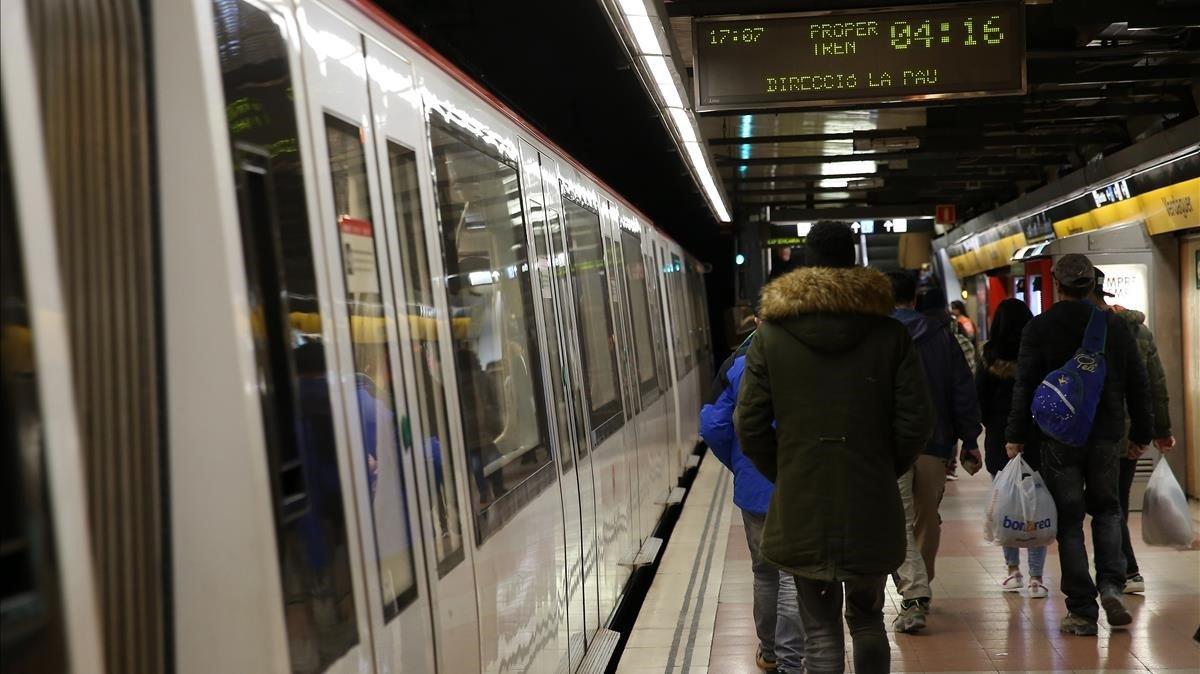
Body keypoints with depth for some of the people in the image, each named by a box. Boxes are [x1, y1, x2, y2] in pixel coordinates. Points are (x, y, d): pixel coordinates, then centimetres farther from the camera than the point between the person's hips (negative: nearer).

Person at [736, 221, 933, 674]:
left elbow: (750, 425, -5)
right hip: (872, 506, 1)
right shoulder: (890, 334, -3)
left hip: (801, 506, -1)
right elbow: (916, 422, -5)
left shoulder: (770, 334, -3)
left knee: (820, 631, 8)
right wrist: (883, 471, 10)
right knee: (867, 620, 20)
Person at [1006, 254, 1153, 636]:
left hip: (1059, 438, -3)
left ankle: (1082, 611, 5)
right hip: (1106, 436, 3)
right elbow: (1138, 385, 8)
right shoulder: (1115, 326, 4)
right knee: (1106, 509, 20)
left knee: (1069, 521, 4)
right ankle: (1111, 586, 1)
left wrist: (1016, 435, -6)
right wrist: (1141, 433, 17)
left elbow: (1024, 385, -11)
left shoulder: (1039, 328, -6)